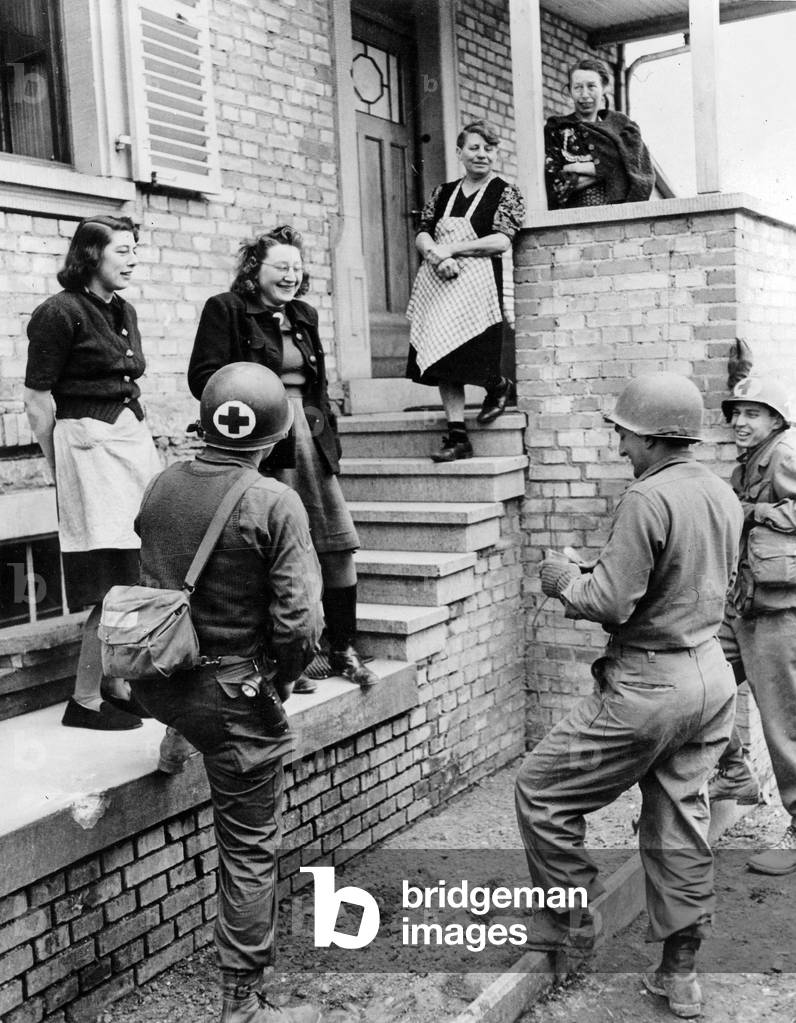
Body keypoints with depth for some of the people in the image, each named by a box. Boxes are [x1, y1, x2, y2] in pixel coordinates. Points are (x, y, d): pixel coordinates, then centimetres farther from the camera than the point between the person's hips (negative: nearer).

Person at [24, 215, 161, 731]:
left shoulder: (124, 311, 15)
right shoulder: (61, 312, -9)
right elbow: (37, 400, -8)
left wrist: (149, 444, 15)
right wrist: (61, 469, -5)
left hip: (135, 440, 8)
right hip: (89, 446, -8)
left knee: (140, 582, 8)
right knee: (117, 586, -7)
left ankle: (120, 687, 21)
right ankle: (85, 701, 5)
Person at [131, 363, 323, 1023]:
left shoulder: (161, 487, -2)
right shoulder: (275, 504, -19)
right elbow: (299, 621, -22)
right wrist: (283, 678, -3)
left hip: (157, 682, 6)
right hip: (234, 694, -5)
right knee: (250, 850, 8)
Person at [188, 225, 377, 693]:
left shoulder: (304, 316, 20)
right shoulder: (225, 310, -1)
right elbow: (204, 377, -8)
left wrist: (329, 437, 15)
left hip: (311, 441, 6)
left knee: (340, 541, 2)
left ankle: (344, 649, 15)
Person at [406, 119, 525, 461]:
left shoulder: (506, 193, 4)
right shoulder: (442, 192, 17)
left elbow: (502, 241, -8)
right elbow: (422, 234, 11)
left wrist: (450, 249, -12)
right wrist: (436, 255, -12)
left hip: (477, 281, -4)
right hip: (438, 281, 5)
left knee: (464, 354, -13)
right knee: (443, 361, -1)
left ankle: (499, 384, 22)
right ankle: (457, 437, 2)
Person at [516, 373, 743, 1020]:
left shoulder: (647, 498, -19)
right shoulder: (722, 494, 7)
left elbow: (610, 602, -22)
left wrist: (564, 579, -2)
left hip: (650, 686, -9)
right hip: (712, 675, 9)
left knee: (542, 792, 7)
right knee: (681, 824, 16)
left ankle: (570, 923, 20)